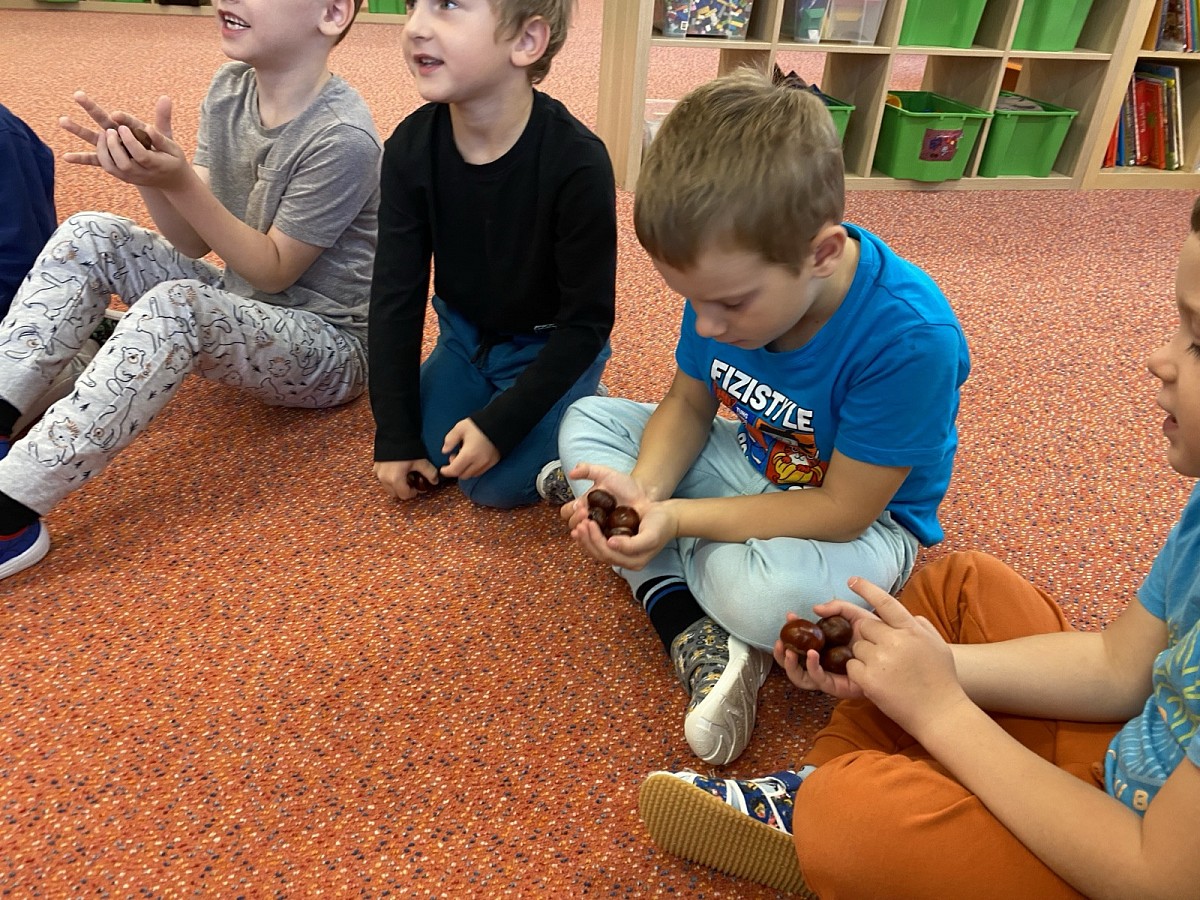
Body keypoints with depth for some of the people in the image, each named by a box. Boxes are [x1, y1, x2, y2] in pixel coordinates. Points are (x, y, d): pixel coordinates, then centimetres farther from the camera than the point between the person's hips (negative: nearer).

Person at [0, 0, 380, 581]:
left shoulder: (342, 139, -21)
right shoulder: (231, 86, 1)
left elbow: (275, 272, -17)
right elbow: (194, 241, 1)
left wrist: (179, 182, -27)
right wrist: (148, 176, -19)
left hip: (329, 348, -8)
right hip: (237, 309, 8)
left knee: (176, 302, -34)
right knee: (91, 235, -7)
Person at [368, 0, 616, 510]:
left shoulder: (577, 162, -29)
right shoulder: (411, 147, -16)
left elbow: (586, 321, -21)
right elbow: (395, 296, -9)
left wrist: (501, 423, -24)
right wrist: (395, 433, -10)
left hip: (552, 345, -4)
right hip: (465, 334, 5)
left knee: (497, 484, -14)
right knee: (424, 457, -3)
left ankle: (570, 415, 13)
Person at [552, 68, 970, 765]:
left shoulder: (911, 337, -34)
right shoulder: (729, 276, -16)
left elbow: (842, 510, -27)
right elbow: (691, 402, -3)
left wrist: (674, 519, -32)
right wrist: (645, 487, -23)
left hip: (862, 517, -6)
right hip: (750, 465, 7)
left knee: (764, 590, -40)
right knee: (587, 421, -5)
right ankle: (695, 634, -17)